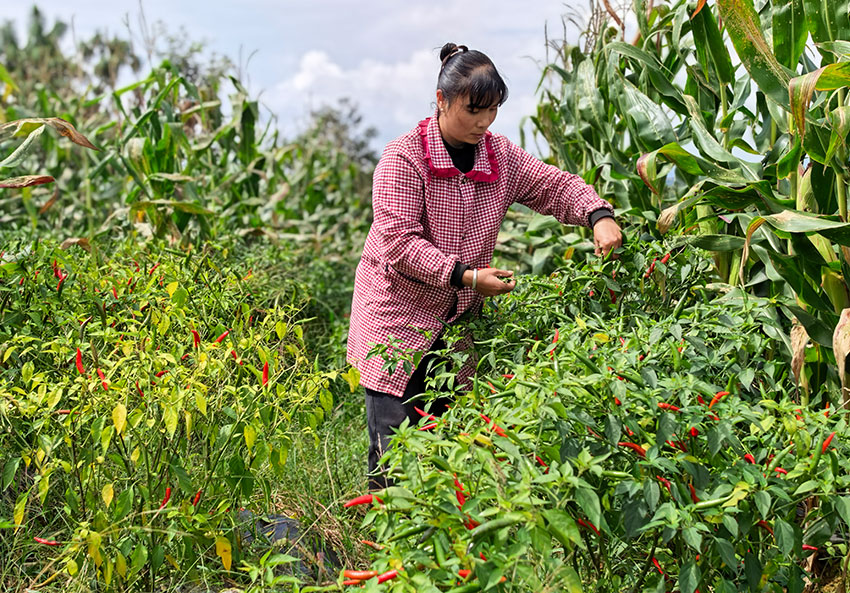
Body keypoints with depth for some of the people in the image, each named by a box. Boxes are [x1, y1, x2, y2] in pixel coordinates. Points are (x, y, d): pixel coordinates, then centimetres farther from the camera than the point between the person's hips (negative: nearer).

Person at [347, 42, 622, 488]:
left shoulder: (502, 157, 5)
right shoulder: (402, 159, -13)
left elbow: (557, 186, 8)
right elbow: (401, 243, -19)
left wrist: (599, 215, -13)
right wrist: (466, 276, -27)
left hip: (459, 319, 5)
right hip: (398, 319, -5)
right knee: (395, 441, -6)